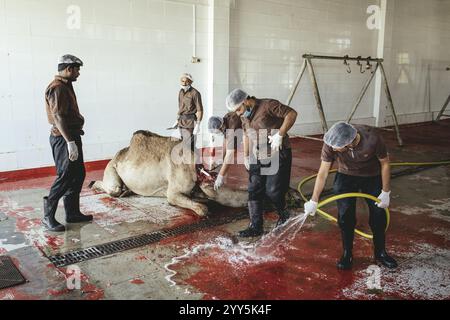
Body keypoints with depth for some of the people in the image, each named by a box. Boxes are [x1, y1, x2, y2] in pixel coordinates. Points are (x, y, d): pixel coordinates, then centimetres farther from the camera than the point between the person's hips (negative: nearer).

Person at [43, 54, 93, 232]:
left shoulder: (66, 86, 16)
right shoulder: (57, 88, -15)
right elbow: (58, 117, -24)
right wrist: (70, 142, -28)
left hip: (71, 136, 11)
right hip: (64, 138, -11)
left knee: (78, 175, 13)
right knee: (65, 177, -8)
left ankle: (72, 213, 21)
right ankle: (48, 217, 2)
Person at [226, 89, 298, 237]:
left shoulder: (268, 105, -16)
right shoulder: (244, 116, 8)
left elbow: (292, 113, -19)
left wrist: (280, 135, -24)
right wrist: (246, 156, 22)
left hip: (278, 155, -7)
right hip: (257, 158, 7)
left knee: (273, 191, -5)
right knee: (254, 191, 2)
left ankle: (283, 215, 25)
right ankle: (256, 227, 11)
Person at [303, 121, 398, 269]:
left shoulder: (372, 139, -36)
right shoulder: (331, 143, -30)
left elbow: (385, 164, -17)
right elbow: (323, 172, -21)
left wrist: (386, 192, -12)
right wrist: (314, 201, -19)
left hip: (372, 177, 0)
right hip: (346, 177, 1)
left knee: (379, 216, 5)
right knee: (345, 216, -3)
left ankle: (380, 252, 27)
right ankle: (347, 254, 16)